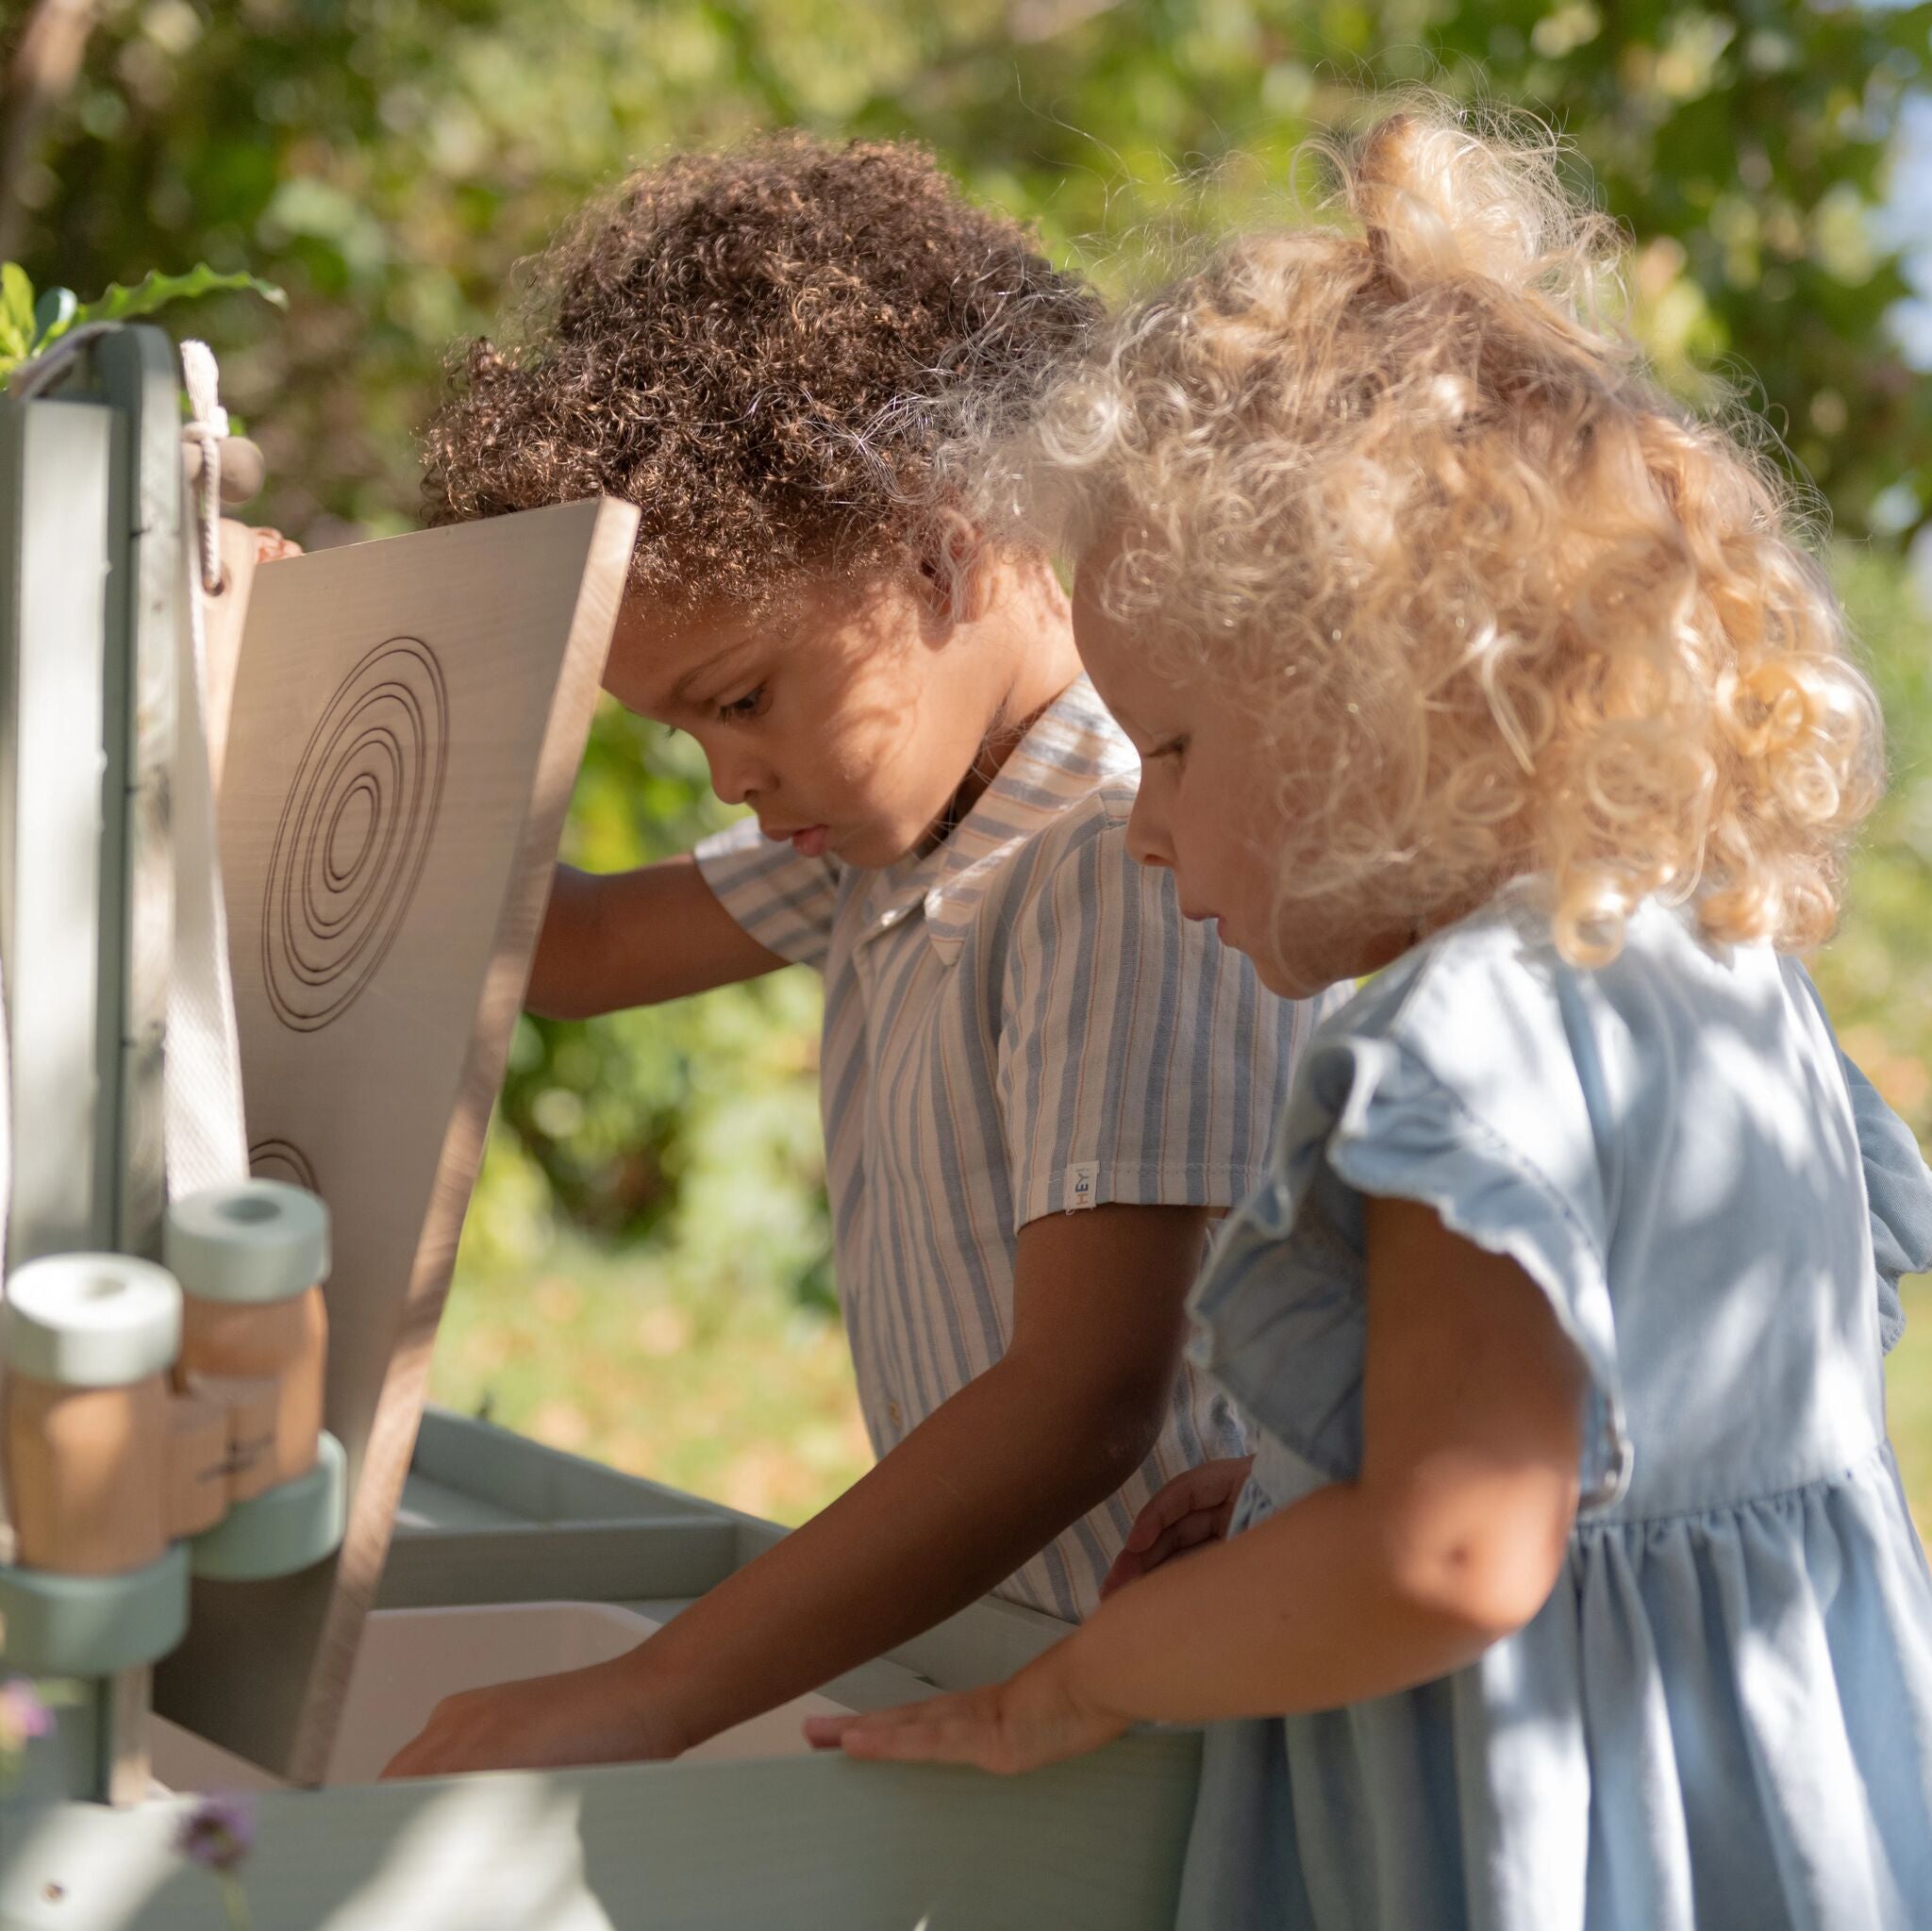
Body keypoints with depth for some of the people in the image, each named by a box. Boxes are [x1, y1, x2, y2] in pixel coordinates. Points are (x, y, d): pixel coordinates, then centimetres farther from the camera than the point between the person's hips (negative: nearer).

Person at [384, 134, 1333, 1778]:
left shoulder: (1143, 857, -20)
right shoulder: (898, 810, 10)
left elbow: (1085, 1403, -27)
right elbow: (576, 945, 20)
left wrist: (642, 1701, -30)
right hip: (982, 1635, 9)